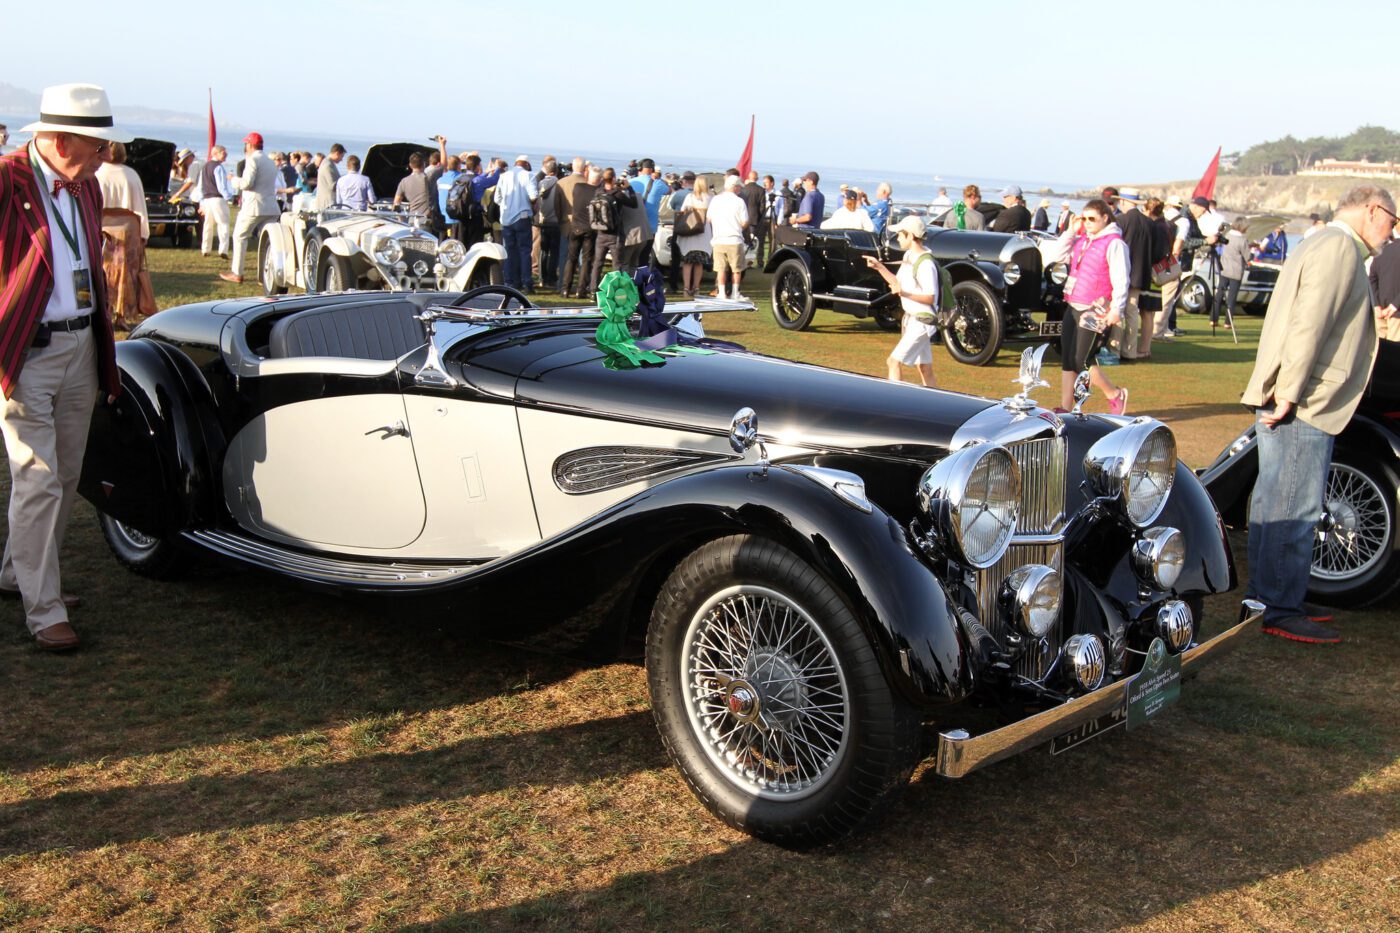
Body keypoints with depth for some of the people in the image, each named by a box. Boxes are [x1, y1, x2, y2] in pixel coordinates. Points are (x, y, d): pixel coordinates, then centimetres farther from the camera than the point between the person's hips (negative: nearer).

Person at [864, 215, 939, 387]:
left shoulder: (925, 263, -21)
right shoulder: (908, 256, 7)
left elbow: (930, 297, -21)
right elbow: (899, 282, 17)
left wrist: (903, 293, -31)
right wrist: (879, 267, 9)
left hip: (922, 321, -9)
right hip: (910, 318, 9)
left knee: (894, 361, -13)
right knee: (925, 369, 13)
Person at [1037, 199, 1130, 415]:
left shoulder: (1114, 243, -9)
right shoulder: (1081, 241, 13)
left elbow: (1120, 279, -12)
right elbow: (1057, 255, 14)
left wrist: (1116, 309, -17)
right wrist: (1071, 231, 7)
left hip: (1095, 311, -8)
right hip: (1073, 306, 8)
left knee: (1081, 361, -7)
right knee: (1067, 360, 6)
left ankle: (1115, 395, 14)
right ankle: (1064, 409, 11)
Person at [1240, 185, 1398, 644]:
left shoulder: (1325, 244, 22)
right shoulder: (1339, 247, -12)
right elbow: (1308, 324, -21)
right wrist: (1288, 397, -23)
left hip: (1291, 401, 11)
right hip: (1304, 405, -11)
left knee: (1274, 503, 14)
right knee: (1295, 510, -6)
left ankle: (1267, 598, 23)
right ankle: (1281, 611, -1)